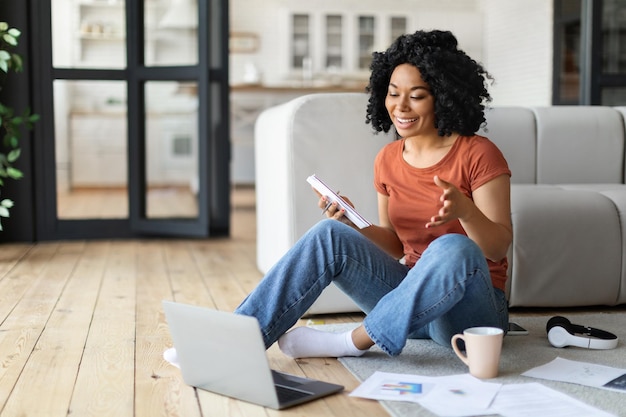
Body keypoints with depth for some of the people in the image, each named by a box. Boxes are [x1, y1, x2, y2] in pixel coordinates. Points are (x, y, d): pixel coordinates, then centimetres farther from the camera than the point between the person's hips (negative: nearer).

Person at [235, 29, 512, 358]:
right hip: (411, 296, 5)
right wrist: (353, 225, -9)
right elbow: (395, 244, 11)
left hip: (470, 308, -4)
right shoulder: (387, 160, 6)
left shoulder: (478, 155, -10)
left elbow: (499, 249, -12)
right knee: (329, 234, -16)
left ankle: (355, 341, -20)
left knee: (453, 248, -37)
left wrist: (464, 210, -33)